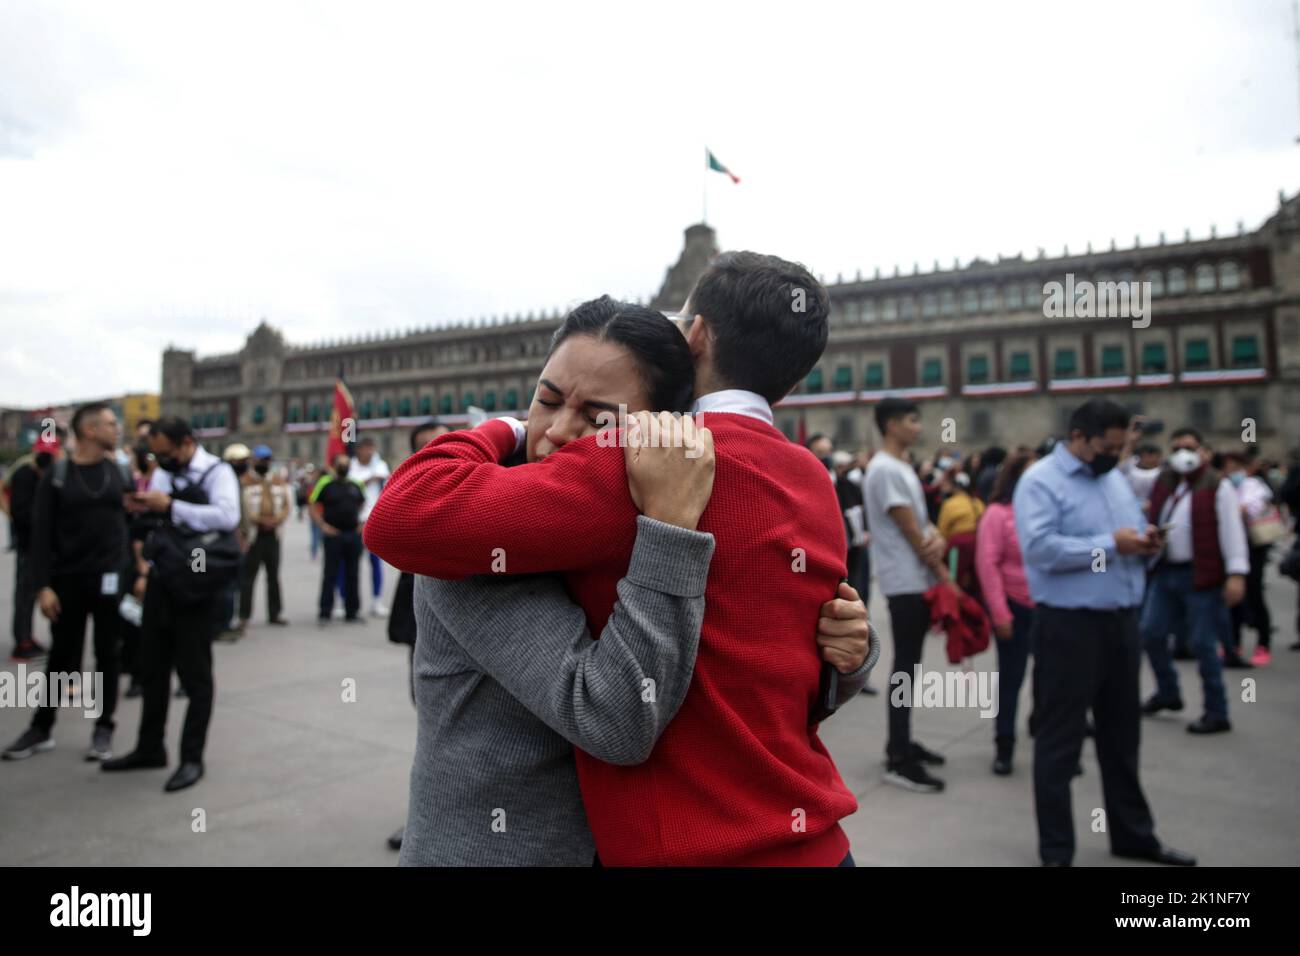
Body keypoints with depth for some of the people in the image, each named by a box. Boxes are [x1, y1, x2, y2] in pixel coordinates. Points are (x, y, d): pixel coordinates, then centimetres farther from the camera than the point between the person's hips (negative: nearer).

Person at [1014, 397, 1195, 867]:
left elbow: (1135, 529, 21)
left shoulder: (1115, 478, 15)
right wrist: (1110, 545, -19)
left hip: (1121, 621, 8)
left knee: (1122, 735, 20)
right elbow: (1040, 548, -23)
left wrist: (1146, 542, -2)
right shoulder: (1040, 481, -11)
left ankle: (1133, 834, 36)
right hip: (1068, 626, -8)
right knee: (1060, 740, 3)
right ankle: (1056, 849, 15)